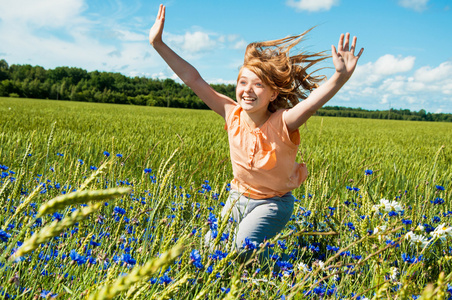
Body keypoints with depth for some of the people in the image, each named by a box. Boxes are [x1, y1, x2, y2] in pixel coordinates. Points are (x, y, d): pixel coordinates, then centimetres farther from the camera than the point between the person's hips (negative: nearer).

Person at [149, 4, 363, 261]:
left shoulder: (282, 123, -26)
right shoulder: (232, 114, -14)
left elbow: (312, 102, -46)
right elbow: (193, 79, -15)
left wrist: (340, 78, -65)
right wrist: (159, 44, -17)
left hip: (273, 203, -5)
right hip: (238, 197, 5)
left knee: (241, 249, -22)